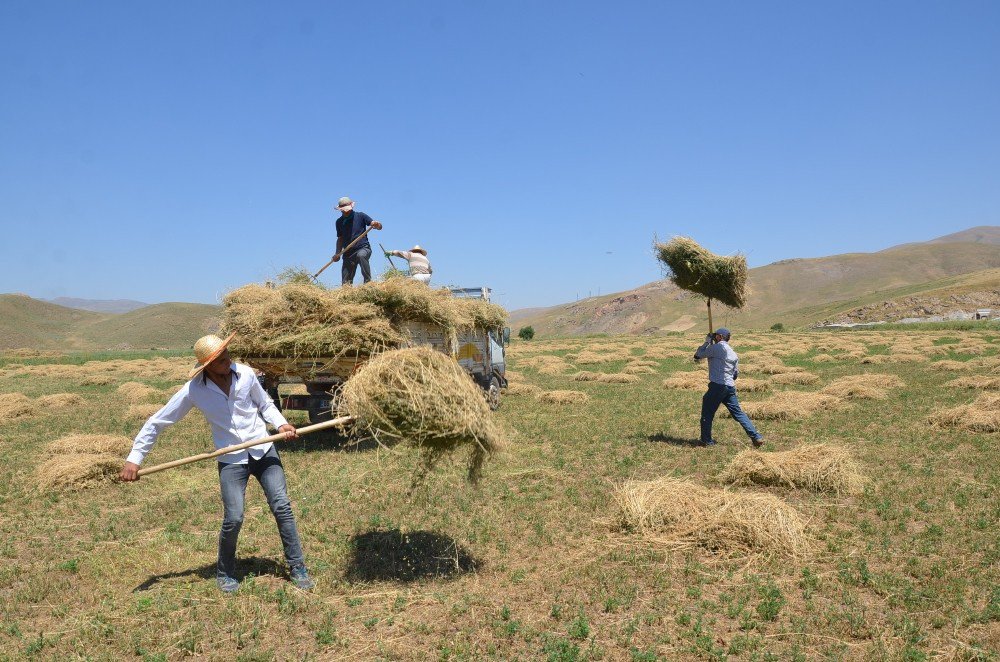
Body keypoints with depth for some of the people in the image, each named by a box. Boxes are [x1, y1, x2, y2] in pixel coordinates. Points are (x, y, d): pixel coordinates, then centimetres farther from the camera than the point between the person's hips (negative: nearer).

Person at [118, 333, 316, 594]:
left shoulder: (245, 374, -6)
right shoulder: (194, 390, -11)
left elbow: (265, 404, 10)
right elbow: (156, 422, -2)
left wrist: (280, 423, -8)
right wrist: (134, 458, -6)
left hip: (264, 451, 2)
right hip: (231, 460, -2)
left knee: (282, 507, 0)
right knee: (233, 518, -9)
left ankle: (297, 567, 13)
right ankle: (225, 573, 19)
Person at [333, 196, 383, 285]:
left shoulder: (360, 216, 0)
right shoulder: (339, 222, 12)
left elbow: (379, 226, -7)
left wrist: (376, 225, -31)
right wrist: (337, 253, 7)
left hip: (363, 248, -4)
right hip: (348, 253, 4)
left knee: (361, 255, -40)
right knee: (345, 283, -3)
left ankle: (368, 281, -36)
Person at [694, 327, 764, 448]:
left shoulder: (717, 347, -6)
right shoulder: (733, 354, 16)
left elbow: (698, 354, -1)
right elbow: (736, 373, 20)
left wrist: (707, 342, 11)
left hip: (717, 386, -7)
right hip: (730, 387, 7)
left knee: (707, 413, 5)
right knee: (738, 413, 9)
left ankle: (707, 440, 8)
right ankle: (756, 437, 3)